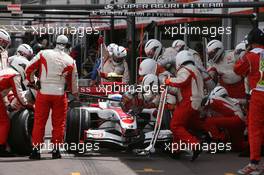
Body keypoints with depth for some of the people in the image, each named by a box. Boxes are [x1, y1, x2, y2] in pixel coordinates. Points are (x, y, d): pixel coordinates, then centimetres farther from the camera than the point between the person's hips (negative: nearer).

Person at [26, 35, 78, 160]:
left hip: (43, 92, 0)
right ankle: (56, 150, 10)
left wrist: (32, 82, 20)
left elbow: (29, 70, 2)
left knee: (39, 121, 7)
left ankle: (36, 149, 4)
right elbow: (73, 81, 13)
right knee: (59, 123, 10)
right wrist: (75, 93, 31)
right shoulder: (70, 60, 5)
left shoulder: (43, 54, 0)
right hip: (60, 94, 0)